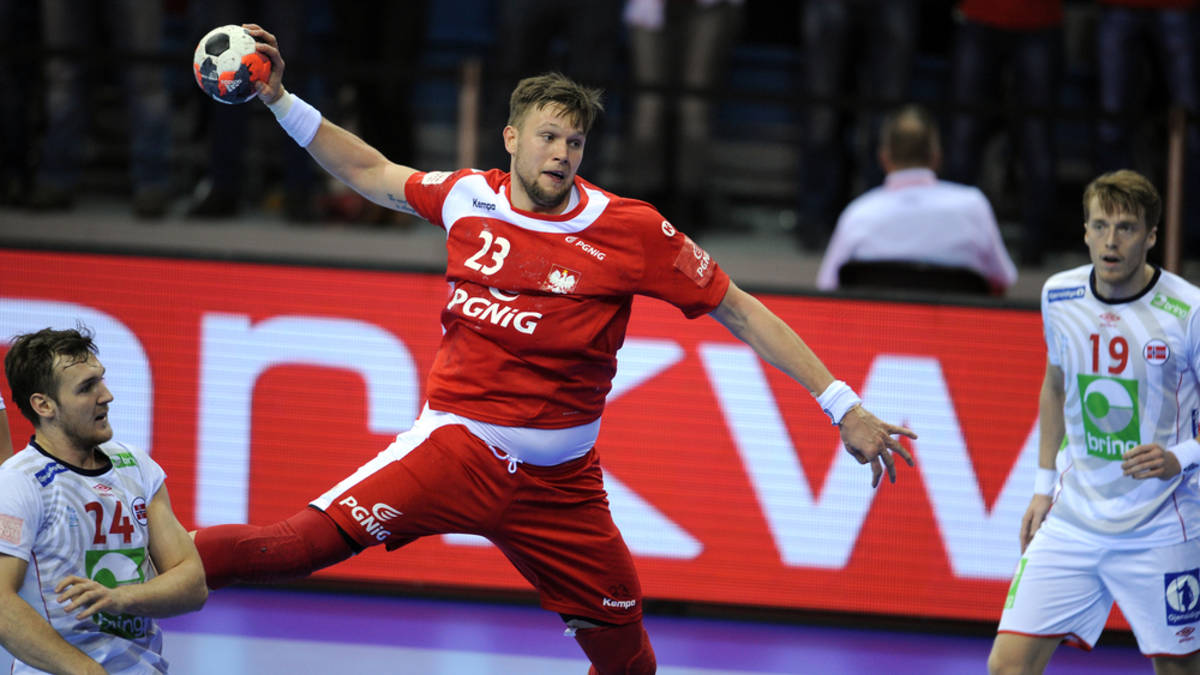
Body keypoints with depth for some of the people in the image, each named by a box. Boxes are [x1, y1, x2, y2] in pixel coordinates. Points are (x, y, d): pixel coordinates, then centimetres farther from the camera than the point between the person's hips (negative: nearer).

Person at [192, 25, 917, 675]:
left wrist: (844, 408, -2)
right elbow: (373, 173, 21)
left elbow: (737, 308, 0)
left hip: (559, 483, 0)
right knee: (306, 541, -23)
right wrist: (281, 100, 16)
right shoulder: (469, 198, 2)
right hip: (458, 447, 0)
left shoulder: (632, 231, -5)